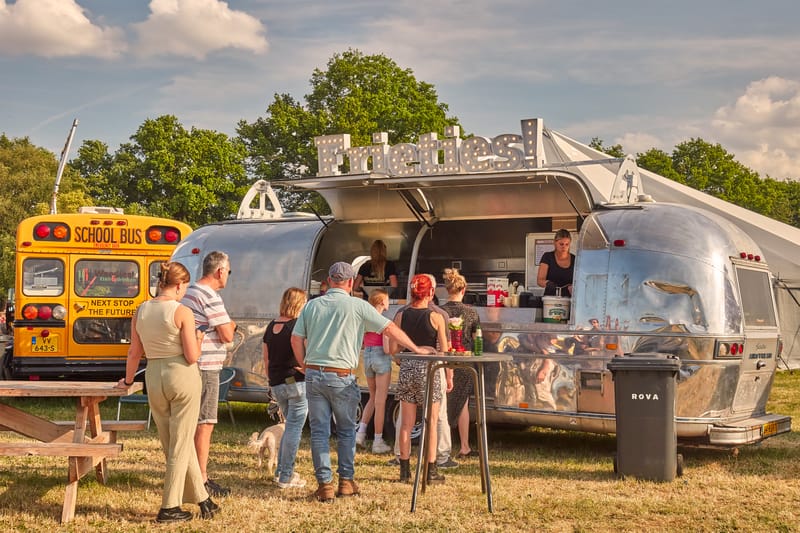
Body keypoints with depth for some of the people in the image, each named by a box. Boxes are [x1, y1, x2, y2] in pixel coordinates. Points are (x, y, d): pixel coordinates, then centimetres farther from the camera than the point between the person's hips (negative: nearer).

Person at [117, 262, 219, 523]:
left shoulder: (141, 311, 2)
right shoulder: (182, 312, -13)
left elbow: (134, 352, 10)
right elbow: (192, 356, -14)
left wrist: (128, 380, 25)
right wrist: (198, 340, 7)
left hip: (154, 378, 6)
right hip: (183, 377, -6)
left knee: (175, 444, 15)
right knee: (180, 446, 4)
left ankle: (202, 499, 24)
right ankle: (169, 508, 7)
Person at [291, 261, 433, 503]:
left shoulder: (312, 305, 7)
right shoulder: (357, 306, -3)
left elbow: (296, 339, 6)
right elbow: (390, 329, 1)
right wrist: (415, 348, 11)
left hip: (314, 374, 2)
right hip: (342, 377, -2)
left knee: (319, 431, 6)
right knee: (346, 430, 13)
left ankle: (324, 484, 4)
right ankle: (346, 482, 16)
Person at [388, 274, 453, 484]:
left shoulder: (401, 316, -1)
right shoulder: (436, 317, -8)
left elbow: (392, 349, -1)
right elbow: (444, 349, -6)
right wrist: (449, 375, 4)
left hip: (406, 368, 3)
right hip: (428, 369, -3)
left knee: (407, 422, 9)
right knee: (431, 422, 5)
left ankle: (405, 470, 12)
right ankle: (431, 471, 5)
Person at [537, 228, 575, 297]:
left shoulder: (574, 260, 9)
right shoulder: (547, 257, 5)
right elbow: (540, 280, -2)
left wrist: (571, 287, -13)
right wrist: (548, 283, -23)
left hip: (568, 298, 2)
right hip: (550, 296, -2)